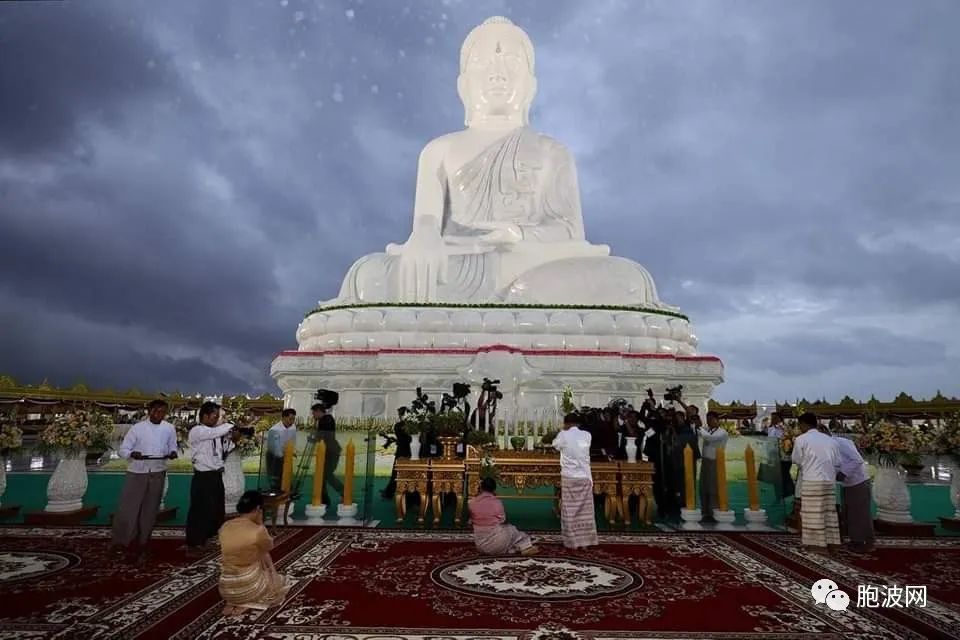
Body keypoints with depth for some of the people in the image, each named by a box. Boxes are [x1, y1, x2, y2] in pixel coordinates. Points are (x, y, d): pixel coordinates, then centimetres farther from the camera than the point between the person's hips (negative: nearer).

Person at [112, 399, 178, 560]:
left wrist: (172, 453, -15)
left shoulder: (169, 429, -2)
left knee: (150, 510, 10)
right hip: (137, 472, -2)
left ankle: (141, 545, 24)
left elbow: (172, 447, 8)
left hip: (158, 473, 2)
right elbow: (123, 449, -7)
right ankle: (122, 541, 21)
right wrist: (132, 454, -29)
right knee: (128, 508, -1)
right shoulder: (137, 428, -9)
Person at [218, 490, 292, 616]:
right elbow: (270, 546, 0)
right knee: (283, 582, 23)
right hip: (249, 588, -6)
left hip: (226, 590, 6)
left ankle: (233, 602, 15)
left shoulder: (224, 527, -3)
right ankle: (246, 604, 4)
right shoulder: (258, 530, -21)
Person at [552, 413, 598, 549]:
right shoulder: (587, 435, 0)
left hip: (569, 478, -2)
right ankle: (585, 542, 13)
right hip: (585, 477, 3)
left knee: (570, 511, 6)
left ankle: (572, 542, 9)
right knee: (585, 511, 10)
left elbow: (555, 444, 12)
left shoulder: (563, 435, -7)